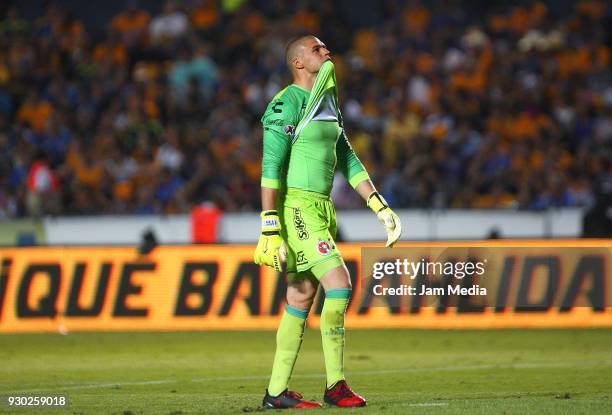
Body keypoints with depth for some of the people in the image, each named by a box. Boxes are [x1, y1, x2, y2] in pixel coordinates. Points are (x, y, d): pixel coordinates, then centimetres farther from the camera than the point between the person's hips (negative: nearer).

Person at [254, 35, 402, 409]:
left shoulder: (326, 102, 17)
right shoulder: (287, 104, -11)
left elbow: (347, 159, 19)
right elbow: (271, 168, -15)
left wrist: (381, 208, 12)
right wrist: (269, 230, -20)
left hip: (321, 209, 9)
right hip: (296, 207, -9)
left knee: (301, 301, 7)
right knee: (339, 285, -15)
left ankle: (277, 392, 11)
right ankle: (335, 385, -7)